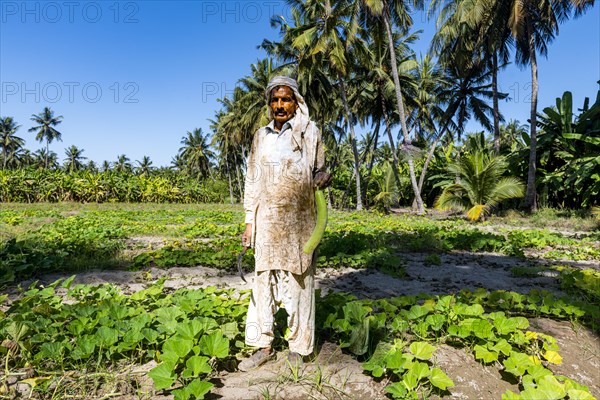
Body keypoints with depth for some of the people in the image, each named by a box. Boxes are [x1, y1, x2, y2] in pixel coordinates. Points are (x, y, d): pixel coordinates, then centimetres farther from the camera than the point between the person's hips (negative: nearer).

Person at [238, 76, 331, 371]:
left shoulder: (310, 133, 4)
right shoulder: (261, 137, 13)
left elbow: (319, 172, 8)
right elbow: (253, 182, 14)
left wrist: (323, 178, -17)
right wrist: (249, 222, 9)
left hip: (298, 221, -3)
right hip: (267, 221, 4)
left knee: (298, 283, 2)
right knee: (263, 281, 7)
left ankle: (298, 349, 16)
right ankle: (263, 346, 20)